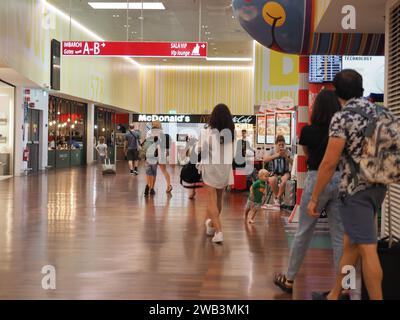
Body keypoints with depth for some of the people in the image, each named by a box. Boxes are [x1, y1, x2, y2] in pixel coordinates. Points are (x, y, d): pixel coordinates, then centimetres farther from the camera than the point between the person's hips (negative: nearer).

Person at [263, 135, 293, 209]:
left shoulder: (287, 152, 4)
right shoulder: (272, 151, 5)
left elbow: (293, 163, -3)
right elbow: (265, 159, -10)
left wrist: (286, 157, -18)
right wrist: (276, 155, -17)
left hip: (285, 172, 0)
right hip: (274, 172, 0)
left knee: (284, 181, -34)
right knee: (272, 180, -34)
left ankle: (277, 199, -12)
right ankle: (277, 198, -11)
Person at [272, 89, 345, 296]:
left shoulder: (308, 131, -3)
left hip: (317, 180, -2)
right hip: (341, 181, 3)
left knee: (303, 233, 8)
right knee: (340, 236, 6)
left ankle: (289, 280, 20)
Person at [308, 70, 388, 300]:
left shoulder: (342, 118, -13)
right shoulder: (379, 112, 9)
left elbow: (329, 163, -16)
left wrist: (315, 197, -9)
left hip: (356, 189, -8)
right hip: (378, 186, 8)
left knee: (367, 249, -3)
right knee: (351, 244, 15)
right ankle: (334, 296, 27)